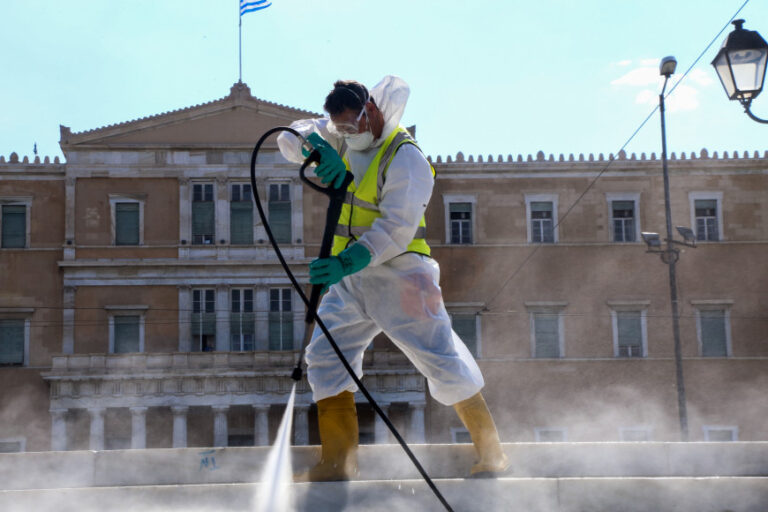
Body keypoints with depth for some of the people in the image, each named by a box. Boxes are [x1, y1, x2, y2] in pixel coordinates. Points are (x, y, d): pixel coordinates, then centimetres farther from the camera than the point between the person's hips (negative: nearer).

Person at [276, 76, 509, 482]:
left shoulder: (405, 157, -16)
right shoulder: (343, 140, 8)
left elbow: (396, 228, -24)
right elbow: (291, 138, 9)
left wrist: (349, 261, -35)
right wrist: (317, 146, -14)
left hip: (399, 274, -7)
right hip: (351, 277, 7)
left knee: (444, 363, -8)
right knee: (326, 357, 0)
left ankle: (490, 452, 6)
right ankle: (337, 462, 5)